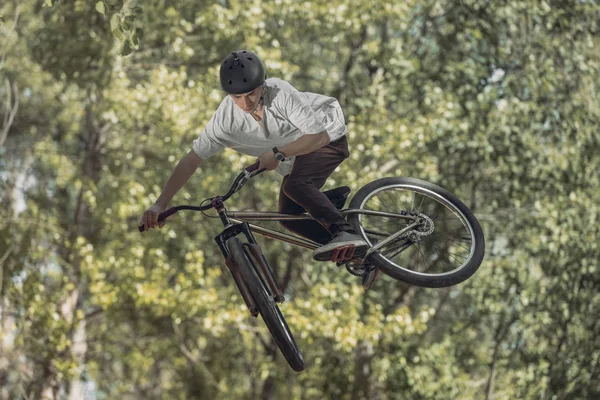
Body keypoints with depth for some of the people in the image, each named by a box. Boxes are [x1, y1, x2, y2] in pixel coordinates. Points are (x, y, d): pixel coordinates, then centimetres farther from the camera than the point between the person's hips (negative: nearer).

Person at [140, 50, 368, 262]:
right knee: (289, 216, -5)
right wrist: (160, 205, -29)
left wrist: (278, 153, -38)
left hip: (328, 137, -6)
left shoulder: (280, 93, -34)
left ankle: (345, 233, -34)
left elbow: (319, 136, -30)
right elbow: (191, 161, -20)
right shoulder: (226, 119, -22)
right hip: (295, 157, 6)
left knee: (295, 185, -31)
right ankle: (345, 249, 5)